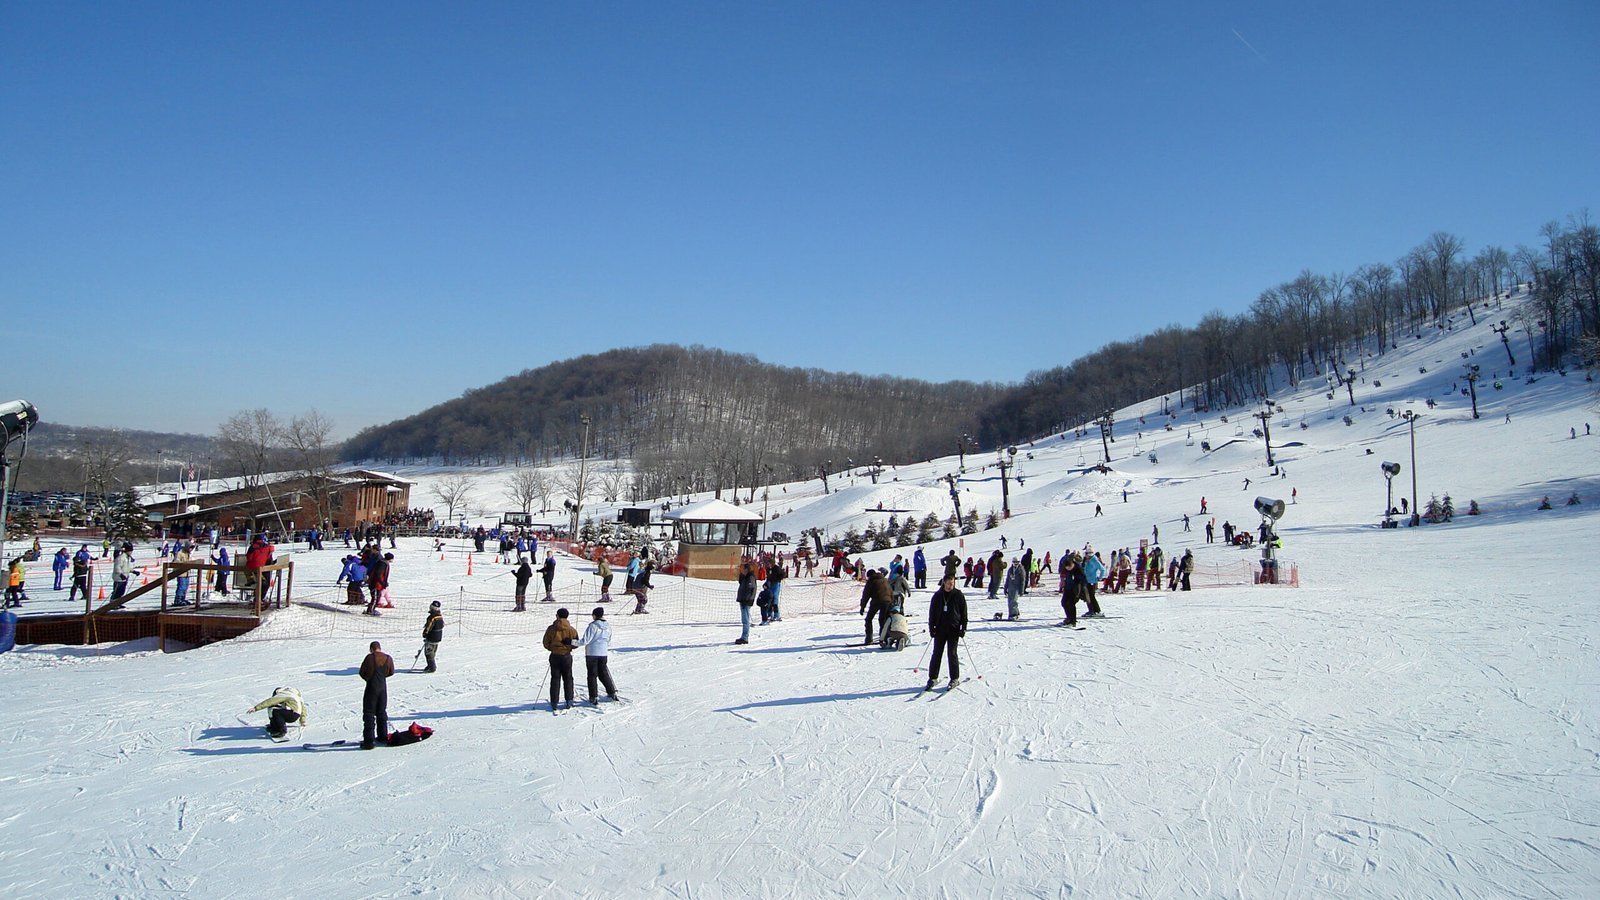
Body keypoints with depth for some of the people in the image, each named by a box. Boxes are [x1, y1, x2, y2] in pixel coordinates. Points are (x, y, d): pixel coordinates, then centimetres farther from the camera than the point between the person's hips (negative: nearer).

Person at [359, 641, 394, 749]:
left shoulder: (370, 657, -13)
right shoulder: (388, 658, -1)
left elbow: (362, 672, -5)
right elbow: (391, 672, 11)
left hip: (371, 687, -5)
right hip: (383, 686, 5)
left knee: (368, 713, -1)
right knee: (381, 712, 20)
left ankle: (368, 741, -5)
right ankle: (383, 735, 29)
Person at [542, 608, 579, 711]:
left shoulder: (551, 629, -9)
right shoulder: (571, 630, -7)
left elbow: (546, 644, -5)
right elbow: (575, 644, 0)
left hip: (555, 656, 0)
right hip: (567, 656, 0)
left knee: (555, 679, 7)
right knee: (568, 679, 13)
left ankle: (554, 703, 6)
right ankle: (569, 701, 14)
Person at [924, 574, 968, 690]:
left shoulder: (958, 595, 1)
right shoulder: (937, 596, 4)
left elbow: (964, 613, 3)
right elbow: (932, 612, 8)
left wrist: (963, 628, -2)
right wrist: (931, 627, 2)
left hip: (954, 629, -2)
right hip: (940, 629, 2)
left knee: (952, 653, -1)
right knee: (936, 653, 3)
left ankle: (955, 678, 9)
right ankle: (933, 677, 11)